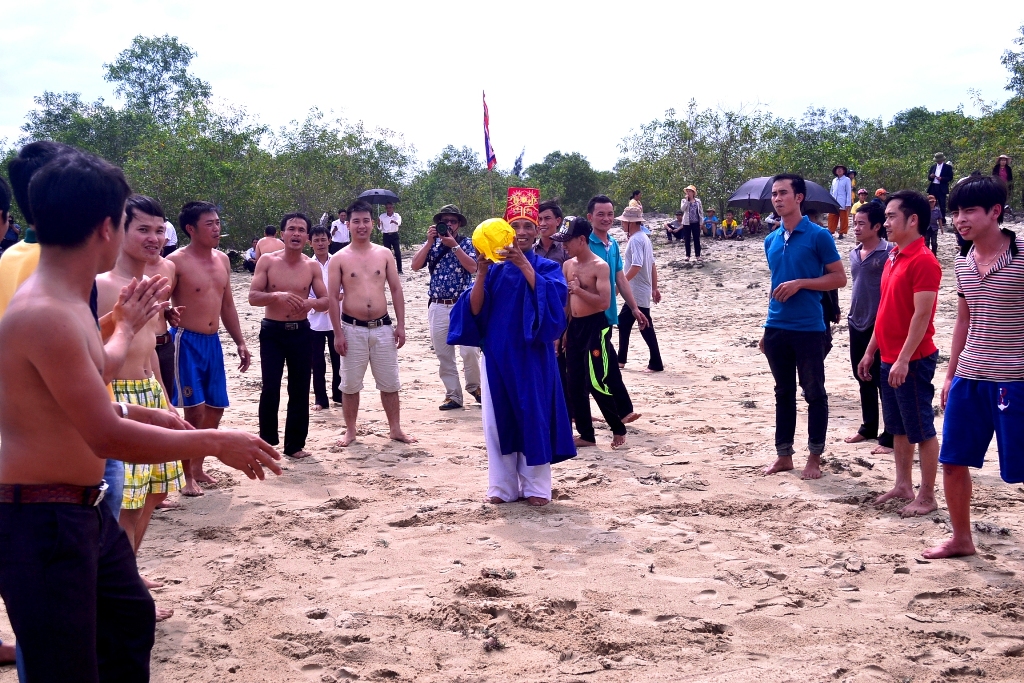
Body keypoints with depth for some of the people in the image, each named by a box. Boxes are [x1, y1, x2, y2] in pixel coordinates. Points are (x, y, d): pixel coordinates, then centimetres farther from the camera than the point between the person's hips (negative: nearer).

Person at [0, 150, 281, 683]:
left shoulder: (66, 302, 8)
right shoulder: (46, 315, -24)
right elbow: (108, 438, -25)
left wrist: (137, 414, 20)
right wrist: (215, 443, -17)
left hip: (85, 510, 11)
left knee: (131, 614, 26)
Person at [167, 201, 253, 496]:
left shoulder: (222, 259, 10)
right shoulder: (177, 261, -11)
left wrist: (240, 342, 16)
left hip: (213, 342, 7)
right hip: (186, 341, -7)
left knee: (216, 408, 10)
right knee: (195, 409, -8)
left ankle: (198, 467, 26)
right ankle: (187, 476, 6)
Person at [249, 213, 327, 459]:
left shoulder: (312, 266, 1)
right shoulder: (267, 261, -4)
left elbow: (325, 301, 2)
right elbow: (252, 297, -9)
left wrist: (310, 303, -21)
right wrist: (277, 296, -27)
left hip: (301, 332, 2)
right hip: (272, 331, -2)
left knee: (300, 390, 6)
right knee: (270, 388, -9)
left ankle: (295, 444, 18)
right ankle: (267, 441, 7)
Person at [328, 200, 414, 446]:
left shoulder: (385, 254, 5)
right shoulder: (339, 258, -2)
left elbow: (396, 290, 6)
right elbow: (332, 297, -3)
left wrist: (400, 325, 1)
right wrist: (338, 333, -8)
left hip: (383, 327, 2)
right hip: (352, 329, -2)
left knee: (390, 382, 8)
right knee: (350, 384, 6)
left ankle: (395, 429, 19)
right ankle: (350, 431, 19)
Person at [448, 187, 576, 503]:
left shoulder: (547, 268, 0)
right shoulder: (495, 269, 6)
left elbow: (553, 299, -21)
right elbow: (475, 310, -3)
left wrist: (524, 264, -27)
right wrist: (481, 273, -16)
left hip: (532, 356, -3)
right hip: (497, 355, 3)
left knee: (534, 418, 2)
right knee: (499, 419, 5)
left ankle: (536, 487, 14)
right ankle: (503, 486, 16)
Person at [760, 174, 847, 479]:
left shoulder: (818, 235, -7)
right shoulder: (771, 240, 11)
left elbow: (839, 278, -6)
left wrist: (800, 283, -17)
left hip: (809, 328, -5)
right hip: (776, 328, 6)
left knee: (814, 393, 4)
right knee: (783, 393, 13)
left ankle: (815, 457, 14)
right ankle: (784, 454, 21)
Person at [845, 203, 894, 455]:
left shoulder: (888, 252, -13)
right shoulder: (854, 253, 9)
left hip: (879, 326, -7)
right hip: (856, 324, 7)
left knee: (883, 381, 0)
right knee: (863, 379, 16)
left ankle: (889, 436, 8)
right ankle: (868, 428, 29)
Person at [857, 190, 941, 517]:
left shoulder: (923, 261, -16)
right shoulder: (893, 257, 12)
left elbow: (922, 315, -21)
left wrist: (903, 360, -24)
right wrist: (870, 351, 17)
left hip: (913, 360, -9)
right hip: (889, 359, 9)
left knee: (921, 429, 1)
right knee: (898, 427, 16)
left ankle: (927, 496, 9)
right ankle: (903, 486, 26)